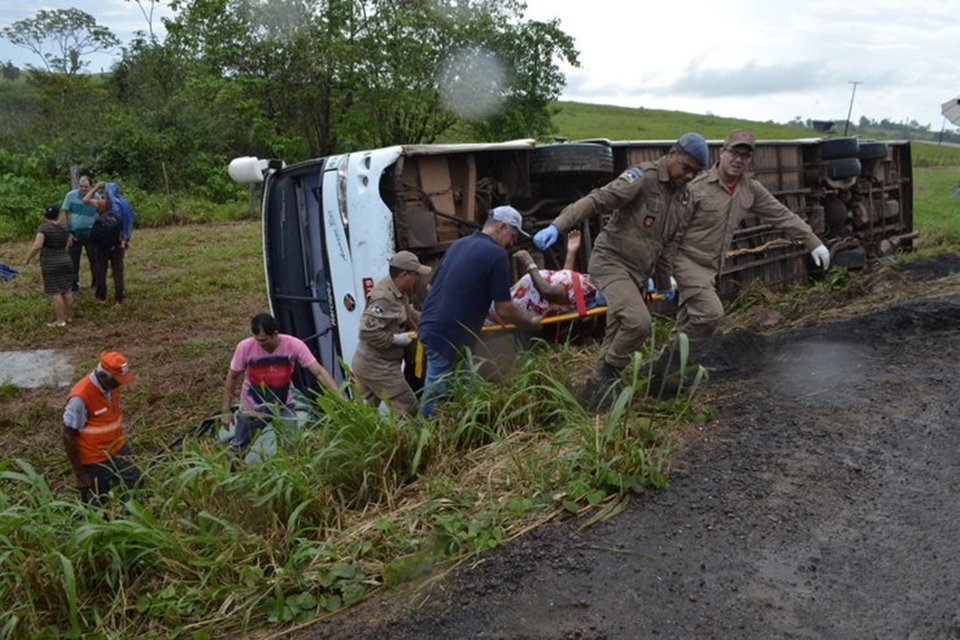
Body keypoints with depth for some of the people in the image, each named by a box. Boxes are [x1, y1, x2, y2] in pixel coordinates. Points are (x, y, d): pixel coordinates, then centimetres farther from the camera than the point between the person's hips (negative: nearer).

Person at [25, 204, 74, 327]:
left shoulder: (43, 228, -11)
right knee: (67, 290, 11)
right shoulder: (63, 228, 7)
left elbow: (37, 245, -20)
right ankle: (68, 316, 17)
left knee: (55, 292, -4)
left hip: (51, 265, -6)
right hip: (66, 262, 6)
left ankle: (60, 320, -4)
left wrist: (27, 259, -10)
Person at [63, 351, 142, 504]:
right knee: (98, 508, 10)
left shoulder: (111, 386, -7)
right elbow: (68, 437, -20)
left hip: (118, 451, 6)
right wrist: (80, 474, -16)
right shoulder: (80, 397, -28)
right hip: (94, 462, -6)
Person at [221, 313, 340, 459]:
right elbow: (232, 377, -9)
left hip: (283, 405, 0)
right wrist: (226, 410, -5)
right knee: (238, 447, 19)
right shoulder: (245, 347, -25)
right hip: (252, 407, 1)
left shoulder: (294, 345, -27)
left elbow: (319, 372, -26)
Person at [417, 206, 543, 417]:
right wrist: (531, 323, 9)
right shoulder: (497, 254, -9)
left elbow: (431, 286, 23)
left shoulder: (458, 244, 14)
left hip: (428, 326, 9)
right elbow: (504, 311, -8)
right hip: (448, 336, -9)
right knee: (435, 399, 2)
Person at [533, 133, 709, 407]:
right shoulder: (643, 177, -12)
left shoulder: (686, 201, 11)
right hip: (611, 261, -8)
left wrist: (664, 284, 24)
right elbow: (597, 199, -23)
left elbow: (669, 246, 20)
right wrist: (557, 225, -36)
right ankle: (609, 372, -3)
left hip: (639, 273, 8)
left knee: (617, 338, 9)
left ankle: (592, 393, 22)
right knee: (638, 322, -26)